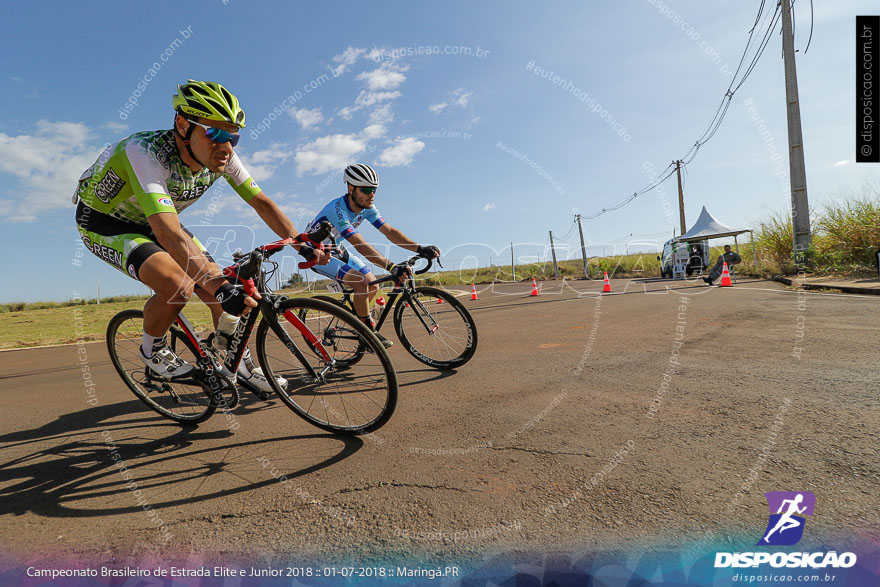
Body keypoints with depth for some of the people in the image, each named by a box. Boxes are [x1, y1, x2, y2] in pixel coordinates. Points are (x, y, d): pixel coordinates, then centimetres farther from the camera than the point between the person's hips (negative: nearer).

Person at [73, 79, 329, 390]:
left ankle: (240, 364, 13)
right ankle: (152, 350, 1)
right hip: (104, 223, -5)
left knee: (221, 289, -8)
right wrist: (221, 288, -57)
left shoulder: (222, 156, -20)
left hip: (150, 223, 6)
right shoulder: (145, 152, -37)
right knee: (178, 286, -31)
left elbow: (262, 202, -13)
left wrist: (304, 246, -23)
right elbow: (169, 234, -48)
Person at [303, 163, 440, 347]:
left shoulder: (367, 208, -10)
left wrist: (420, 249, -25)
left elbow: (389, 231, -13)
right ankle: (369, 333, -11)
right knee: (361, 282, -25)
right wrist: (392, 267, -51)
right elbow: (361, 246, -42)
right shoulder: (337, 209, -33)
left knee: (373, 286, 1)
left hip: (336, 250, 8)